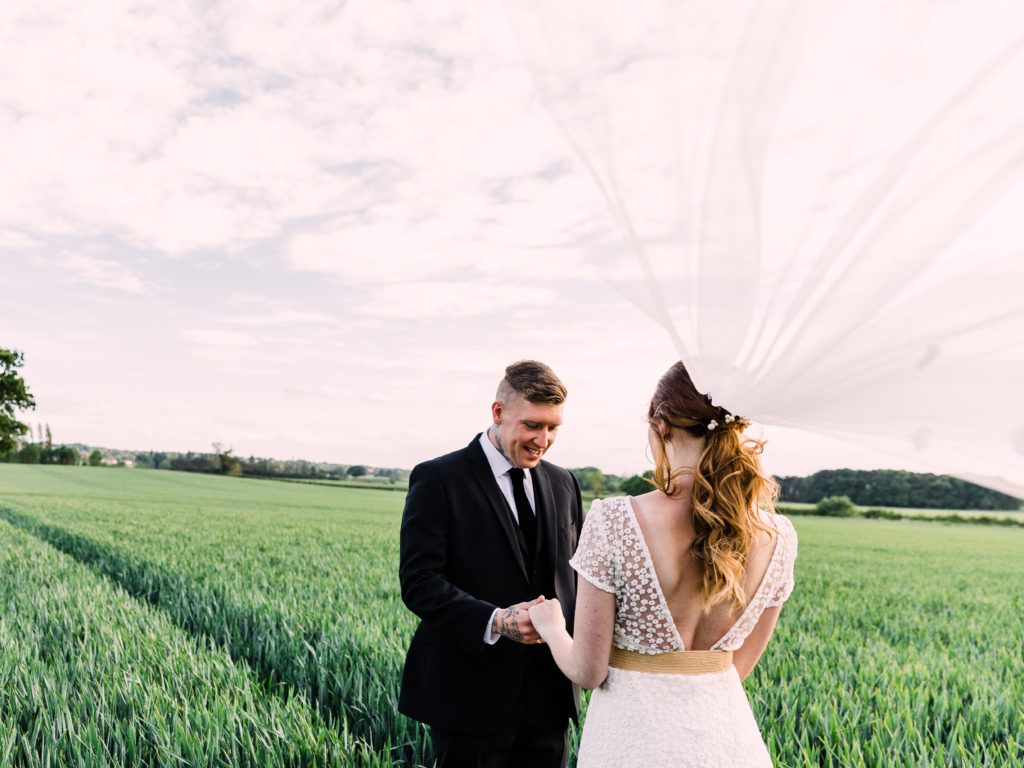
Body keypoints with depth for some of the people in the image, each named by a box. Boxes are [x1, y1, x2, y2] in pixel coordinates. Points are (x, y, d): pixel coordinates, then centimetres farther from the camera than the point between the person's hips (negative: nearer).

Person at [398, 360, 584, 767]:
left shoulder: (562, 483, 8)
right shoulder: (438, 479, -10)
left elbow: (574, 571, 11)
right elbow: (418, 582, -15)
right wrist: (495, 622, -28)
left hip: (548, 691, 5)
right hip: (470, 697, -5)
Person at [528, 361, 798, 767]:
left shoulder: (613, 522, -22)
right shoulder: (776, 537, -9)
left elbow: (587, 671, -14)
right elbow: (738, 668, 3)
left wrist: (551, 628, 6)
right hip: (727, 731, 4)